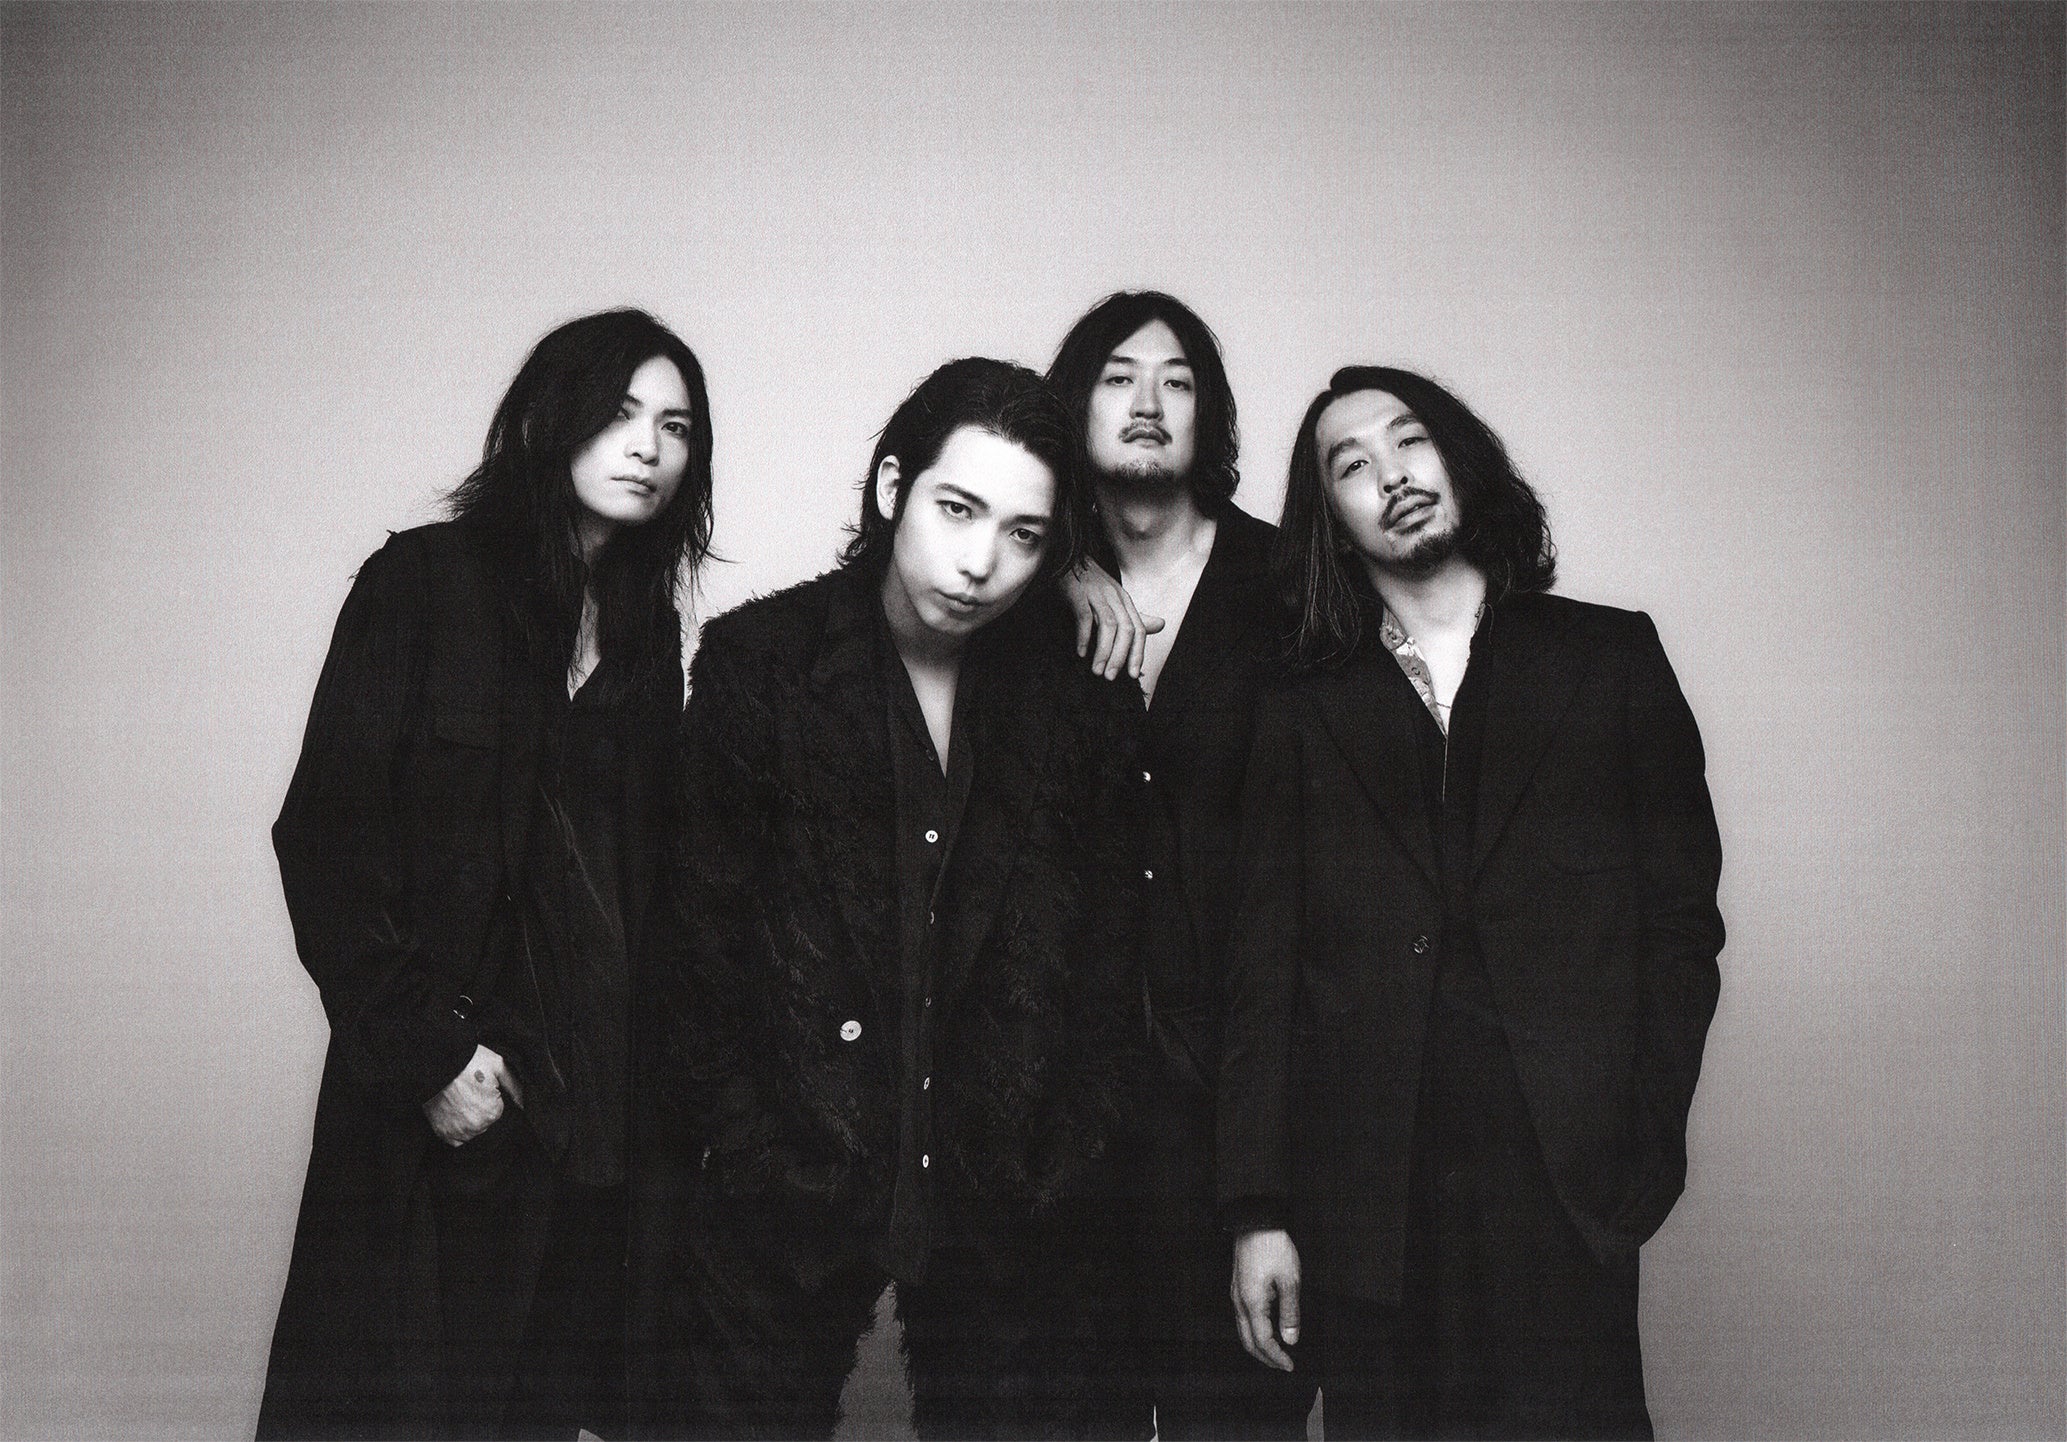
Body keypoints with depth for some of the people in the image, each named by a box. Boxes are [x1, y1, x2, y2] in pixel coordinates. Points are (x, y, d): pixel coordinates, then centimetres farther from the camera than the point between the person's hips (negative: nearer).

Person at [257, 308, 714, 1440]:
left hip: (601, 1083, 4)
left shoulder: (647, 625, 13)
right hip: (445, 1095, -4)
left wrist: (651, 1055, 1)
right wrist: (420, 1050, -11)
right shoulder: (425, 582, -2)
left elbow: (643, 862, 13)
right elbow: (322, 834, -7)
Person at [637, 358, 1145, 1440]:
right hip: (785, 1184, -1)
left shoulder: (1084, 692, 3)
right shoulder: (757, 660, -2)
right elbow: (700, 934, -2)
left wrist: (1078, 1144, -1)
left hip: (1018, 1205, 2)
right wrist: (742, 1137, -6)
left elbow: (1111, 946, 6)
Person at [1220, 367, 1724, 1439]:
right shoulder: (1302, 711, 11)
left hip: (1567, 1186, 0)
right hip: (1367, 1198, 1)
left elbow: (1680, 914, 7)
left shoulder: (1610, 656, 11)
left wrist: (1649, 1145, -3)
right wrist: (1259, 1211, 0)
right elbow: (1265, 965, 7)